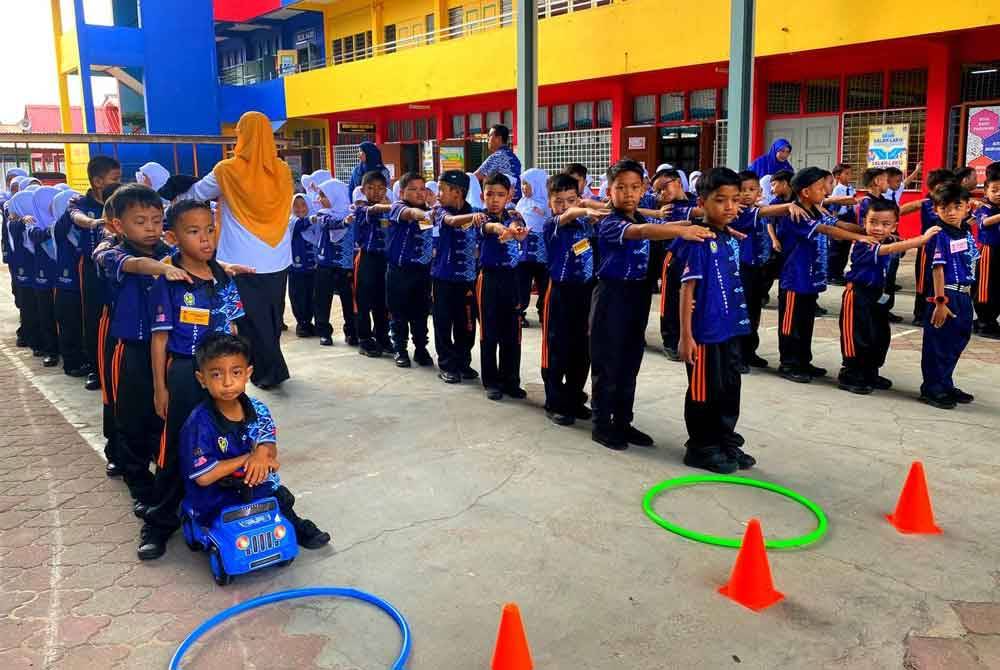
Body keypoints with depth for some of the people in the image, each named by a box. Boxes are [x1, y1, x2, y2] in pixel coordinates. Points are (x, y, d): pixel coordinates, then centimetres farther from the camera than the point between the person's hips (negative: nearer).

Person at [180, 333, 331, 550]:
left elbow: (270, 446, -3)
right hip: (216, 505, -6)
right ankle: (294, 528, 8)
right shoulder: (199, 423, -21)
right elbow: (203, 477, -25)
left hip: (254, 488, 6)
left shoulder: (257, 410, -5)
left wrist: (262, 453, -28)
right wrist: (247, 458, -20)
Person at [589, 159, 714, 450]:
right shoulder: (608, 224, -15)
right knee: (606, 364, 1)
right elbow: (639, 231, -33)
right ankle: (601, 425, 12)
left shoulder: (643, 219, 9)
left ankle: (623, 422, 24)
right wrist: (682, 231, -46)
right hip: (612, 296, -7)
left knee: (630, 364, 13)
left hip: (639, 296, 7)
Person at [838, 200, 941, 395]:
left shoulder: (888, 241, 5)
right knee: (858, 338, -3)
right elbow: (891, 249, -34)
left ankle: (870, 373, 28)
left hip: (878, 296, 8)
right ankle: (849, 376, 8)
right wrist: (922, 239, -39)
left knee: (881, 337, 14)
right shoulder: (862, 244, -23)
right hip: (858, 297, -8)